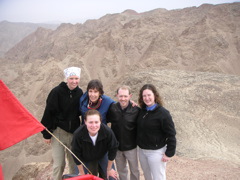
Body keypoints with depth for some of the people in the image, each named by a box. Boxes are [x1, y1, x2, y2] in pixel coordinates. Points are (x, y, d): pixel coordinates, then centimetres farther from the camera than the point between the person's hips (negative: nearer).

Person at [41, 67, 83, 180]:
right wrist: (46, 134, -8)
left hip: (74, 132, 4)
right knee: (59, 163, 0)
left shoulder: (79, 92, 2)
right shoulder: (57, 91, -12)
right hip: (58, 131, -4)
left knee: (74, 162, 11)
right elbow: (48, 113, -9)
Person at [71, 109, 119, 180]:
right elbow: (76, 154, -17)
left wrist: (109, 169, -3)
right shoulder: (78, 134, -35)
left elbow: (113, 149, -15)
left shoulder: (108, 131, -34)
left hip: (103, 157, 1)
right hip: (86, 160, 0)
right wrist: (82, 173, -6)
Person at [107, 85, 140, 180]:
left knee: (134, 170, 16)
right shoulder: (112, 108, -11)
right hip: (117, 146, 2)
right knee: (121, 170, 22)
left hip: (131, 147, -2)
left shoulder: (136, 110, -17)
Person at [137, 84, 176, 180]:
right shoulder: (142, 111, 0)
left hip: (156, 152, -6)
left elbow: (171, 135, -16)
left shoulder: (163, 113, -18)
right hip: (141, 150, 6)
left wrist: (169, 153, -15)